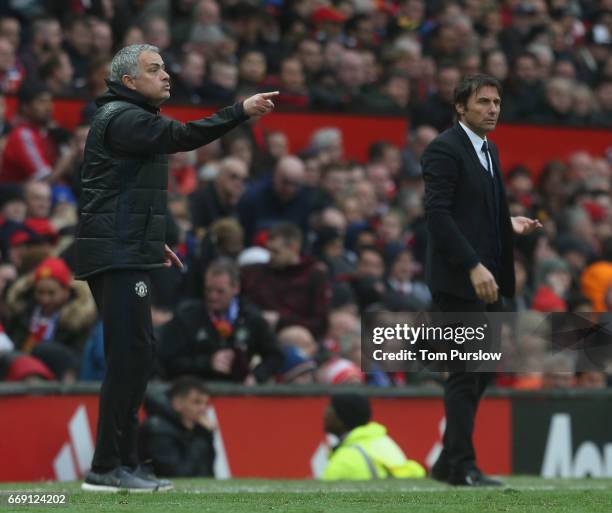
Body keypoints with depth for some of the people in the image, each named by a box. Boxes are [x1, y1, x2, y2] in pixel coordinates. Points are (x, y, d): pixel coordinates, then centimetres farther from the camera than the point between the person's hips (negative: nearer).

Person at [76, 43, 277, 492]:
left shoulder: (130, 118, 21)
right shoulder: (121, 118, -11)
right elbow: (183, 136, -24)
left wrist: (154, 241, 23)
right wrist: (242, 111, -26)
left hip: (127, 254, 11)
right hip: (118, 258, -11)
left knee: (136, 355, 11)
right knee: (129, 355, -12)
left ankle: (123, 462, 14)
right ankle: (107, 468, -11)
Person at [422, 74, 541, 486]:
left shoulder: (488, 150, 17)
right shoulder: (445, 149, -11)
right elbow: (438, 213, -19)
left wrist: (510, 224, 7)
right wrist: (473, 266, -24)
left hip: (486, 281, 9)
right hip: (459, 281, -9)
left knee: (482, 371, 11)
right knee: (466, 373, -6)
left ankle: (449, 461, 18)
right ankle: (462, 466, 0)